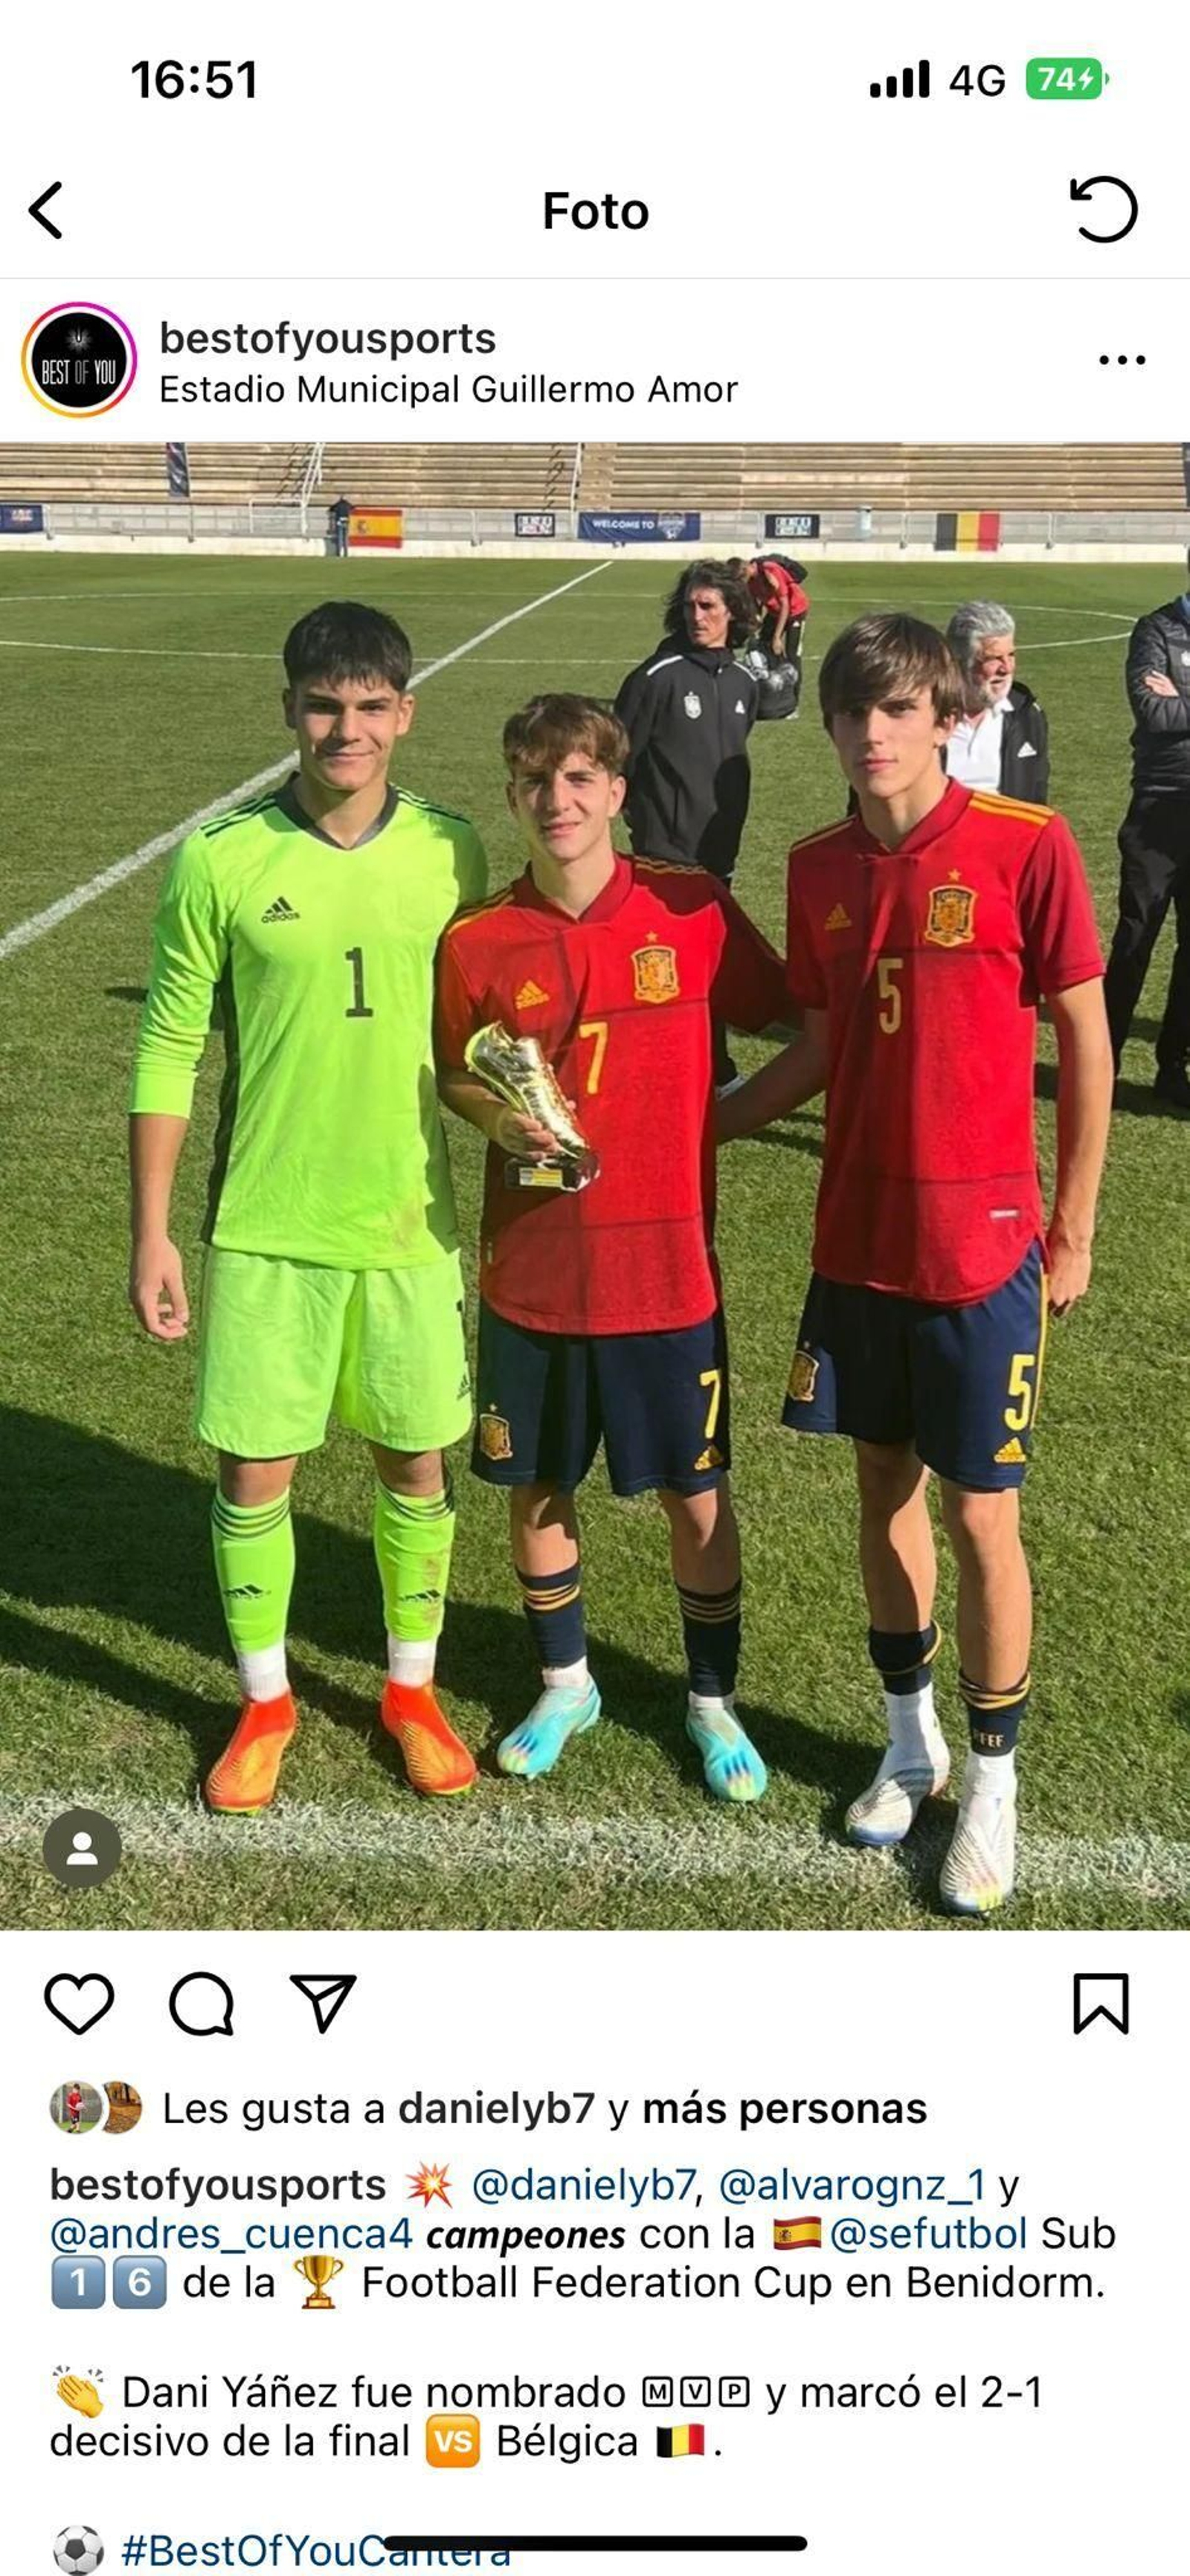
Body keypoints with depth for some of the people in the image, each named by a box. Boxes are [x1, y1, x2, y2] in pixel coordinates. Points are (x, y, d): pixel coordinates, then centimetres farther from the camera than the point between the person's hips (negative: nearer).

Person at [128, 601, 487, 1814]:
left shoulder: (450, 851, -3)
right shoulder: (221, 856, -9)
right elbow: (168, 1051, -5)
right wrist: (151, 1230, -5)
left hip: (410, 1219, 2)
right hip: (263, 1225, -2)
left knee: (417, 1461, 12)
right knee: (252, 1474, 6)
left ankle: (411, 1689, 33)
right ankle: (265, 1704, 28)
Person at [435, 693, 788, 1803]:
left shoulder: (691, 909, -8)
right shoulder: (478, 941, -5)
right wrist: (500, 1118, -10)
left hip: (667, 1267, -1)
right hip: (532, 1273, 2)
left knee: (694, 1494, 10)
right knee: (535, 1488, 14)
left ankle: (712, 1700, 31)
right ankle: (564, 1683, 37)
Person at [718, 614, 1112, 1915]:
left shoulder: (1026, 846, -12)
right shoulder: (820, 868, 3)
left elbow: (1085, 1036, -6)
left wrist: (1072, 1226, -4)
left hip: (982, 1243, -4)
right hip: (857, 1235, 5)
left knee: (980, 1516, 2)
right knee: (882, 1487, 14)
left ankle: (991, 1781, 22)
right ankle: (910, 1742, 34)